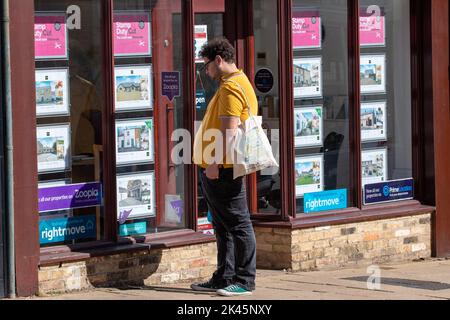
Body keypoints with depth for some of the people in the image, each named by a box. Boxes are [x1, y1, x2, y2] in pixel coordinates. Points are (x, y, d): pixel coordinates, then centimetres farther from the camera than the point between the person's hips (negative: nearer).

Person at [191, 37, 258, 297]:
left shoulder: (231, 88, -14)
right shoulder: (239, 83, 19)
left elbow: (229, 130, -23)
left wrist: (214, 162, -24)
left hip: (222, 169, -11)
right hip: (218, 169, 11)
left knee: (238, 225, -7)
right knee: (223, 226, 15)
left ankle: (245, 282, -4)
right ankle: (224, 279, 21)